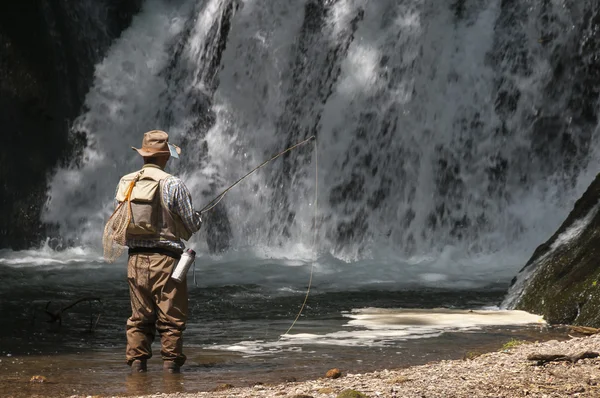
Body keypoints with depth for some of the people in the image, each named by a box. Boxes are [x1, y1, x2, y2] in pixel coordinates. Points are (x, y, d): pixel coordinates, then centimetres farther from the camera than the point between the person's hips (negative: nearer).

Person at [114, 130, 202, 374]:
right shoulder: (172, 184, -10)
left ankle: (137, 363, 7)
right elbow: (192, 225, -5)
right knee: (171, 318, 2)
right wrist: (198, 218, 17)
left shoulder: (125, 183, 6)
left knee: (139, 317, 10)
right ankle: (171, 363, 1)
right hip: (165, 259, -5)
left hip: (136, 258, 5)